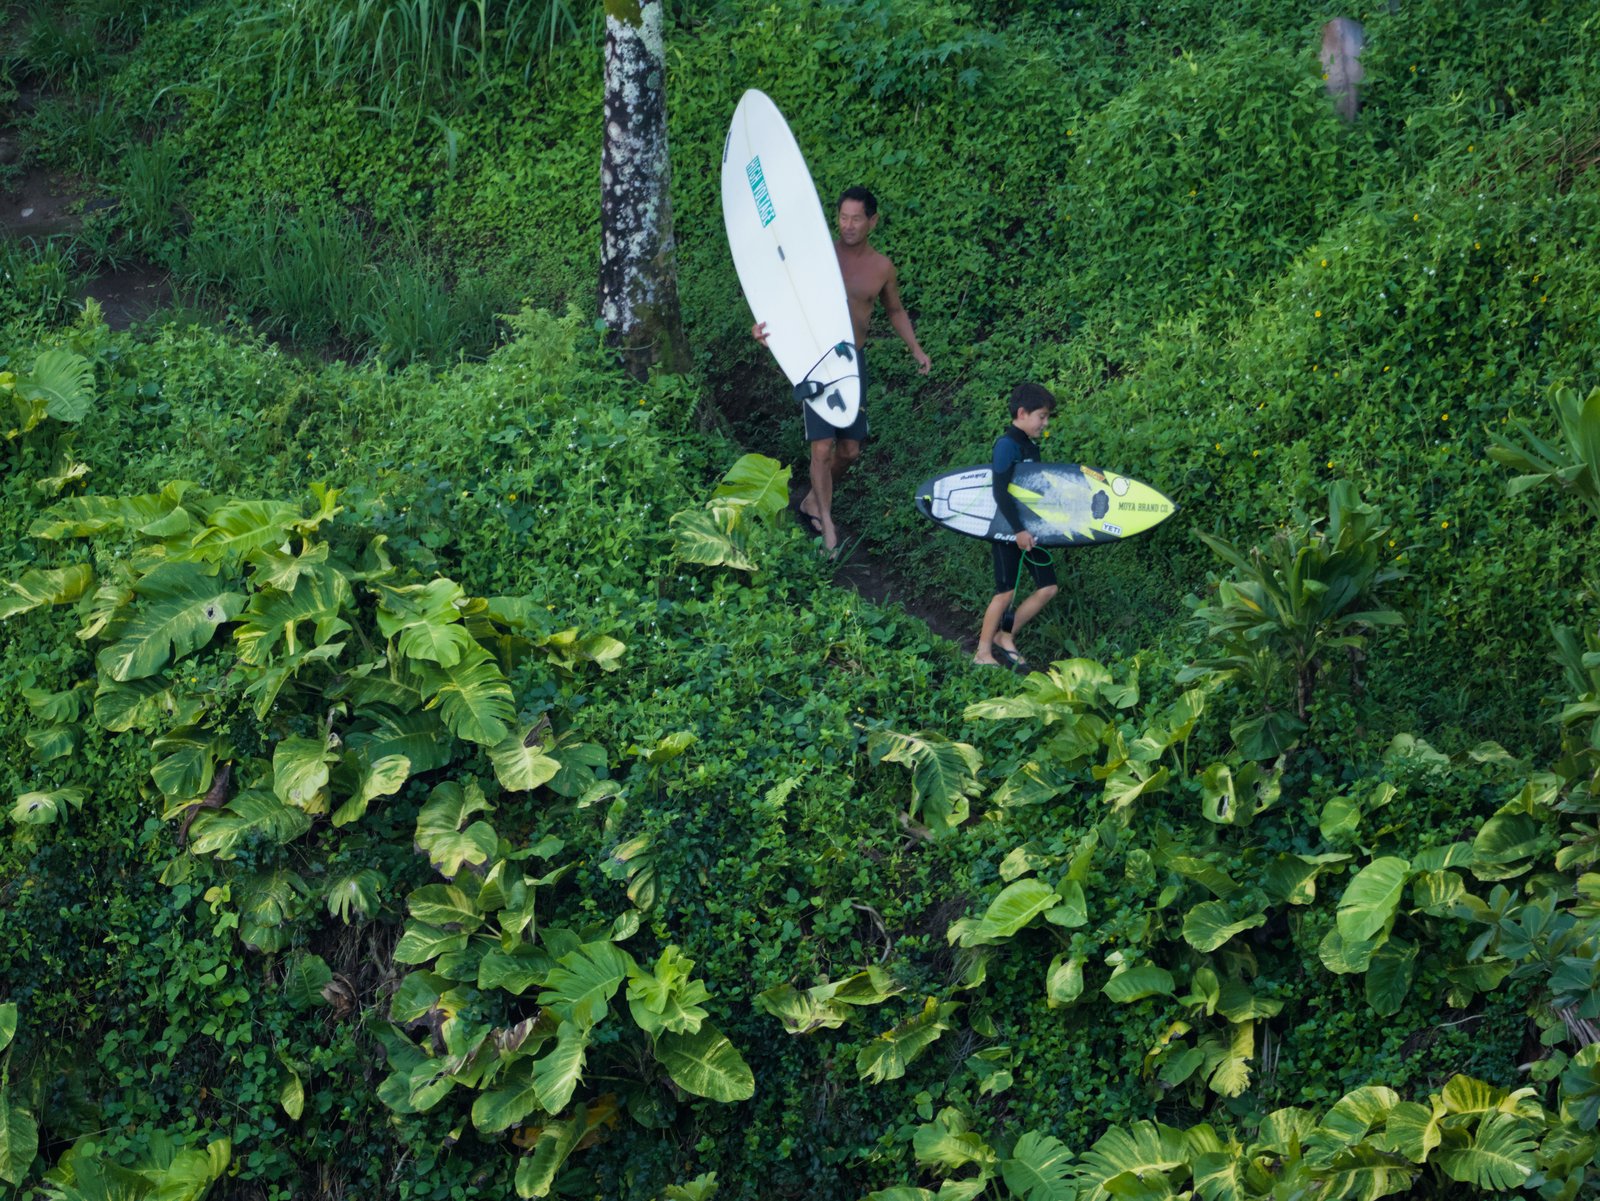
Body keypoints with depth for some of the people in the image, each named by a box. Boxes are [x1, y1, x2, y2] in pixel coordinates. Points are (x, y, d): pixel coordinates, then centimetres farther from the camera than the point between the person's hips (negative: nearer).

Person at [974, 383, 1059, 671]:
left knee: (1047, 588, 7)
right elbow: (1000, 490, -21)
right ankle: (983, 653, 10)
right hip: (1008, 528, -8)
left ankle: (1005, 639, 17)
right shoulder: (1007, 444, -15)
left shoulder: (1031, 446, 11)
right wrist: (1018, 529, -23)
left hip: (1030, 527, 8)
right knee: (1006, 592, -4)